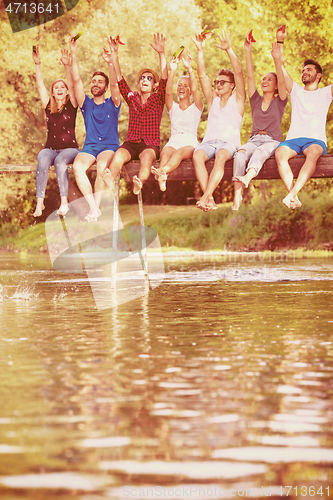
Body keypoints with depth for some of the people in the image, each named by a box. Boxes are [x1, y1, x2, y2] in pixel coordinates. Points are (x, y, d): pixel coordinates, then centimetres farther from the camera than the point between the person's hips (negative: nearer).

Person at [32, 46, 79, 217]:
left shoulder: (71, 105, 4)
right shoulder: (48, 106, 12)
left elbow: (72, 84, -9)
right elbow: (40, 85, 5)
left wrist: (67, 66, -21)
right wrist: (37, 64, -4)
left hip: (69, 148, -2)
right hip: (50, 148, 2)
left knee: (60, 160, -36)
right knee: (43, 160, -32)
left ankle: (64, 201, -39)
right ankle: (39, 202, -38)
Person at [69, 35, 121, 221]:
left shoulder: (112, 104, 9)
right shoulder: (87, 104, 14)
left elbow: (114, 84, -9)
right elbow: (77, 80, 5)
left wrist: (111, 63, -25)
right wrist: (74, 55, -3)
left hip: (110, 146, -2)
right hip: (89, 147, 2)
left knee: (102, 165, -37)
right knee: (78, 166, -31)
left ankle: (97, 205, -29)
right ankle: (93, 207, -32)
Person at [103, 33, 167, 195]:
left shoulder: (158, 100, 11)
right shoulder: (132, 98, 19)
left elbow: (165, 79, -4)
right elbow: (119, 78, 11)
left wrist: (161, 53, -15)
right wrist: (115, 55, 1)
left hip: (151, 144, -2)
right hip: (131, 143, 2)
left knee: (147, 156, -38)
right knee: (119, 155, -33)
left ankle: (139, 184, -68)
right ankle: (110, 184, -62)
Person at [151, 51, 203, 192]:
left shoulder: (196, 107, 15)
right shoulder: (173, 107, 21)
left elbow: (195, 90, -4)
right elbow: (168, 92, 1)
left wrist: (189, 69, -15)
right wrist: (172, 71, -11)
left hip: (190, 143, -1)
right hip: (173, 141, 2)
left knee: (180, 152, -39)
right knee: (165, 152, -36)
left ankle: (162, 172, -68)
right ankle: (162, 179, -67)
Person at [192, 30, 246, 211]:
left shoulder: (237, 99, 13)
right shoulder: (212, 99, 23)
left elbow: (239, 73, 0)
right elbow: (202, 76, 15)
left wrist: (229, 50, -9)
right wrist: (200, 51, 7)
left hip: (229, 142, -3)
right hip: (209, 141, 3)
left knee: (221, 155, -38)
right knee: (197, 155, -32)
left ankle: (206, 196, -49)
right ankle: (210, 199, -43)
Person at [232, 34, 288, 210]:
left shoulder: (279, 102, 12)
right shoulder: (256, 100, 20)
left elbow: (282, 81, -6)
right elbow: (250, 76, 11)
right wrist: (248, 52, 3)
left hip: (272, 141, -2)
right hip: (254, 139, 2)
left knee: (259, 153, -39)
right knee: (240, 154, -33)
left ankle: (247, 178, -69)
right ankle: (237, 196, -49)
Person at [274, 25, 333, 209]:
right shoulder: (296, 91, 25)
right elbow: (280, 64, 20)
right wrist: (280, 41, 13)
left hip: (316, 139, -2)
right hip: (293, 138, 2)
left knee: (313, 152, -39)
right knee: (280, 153, -33)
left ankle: (292, 194, -52)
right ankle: (295, 200, -45)